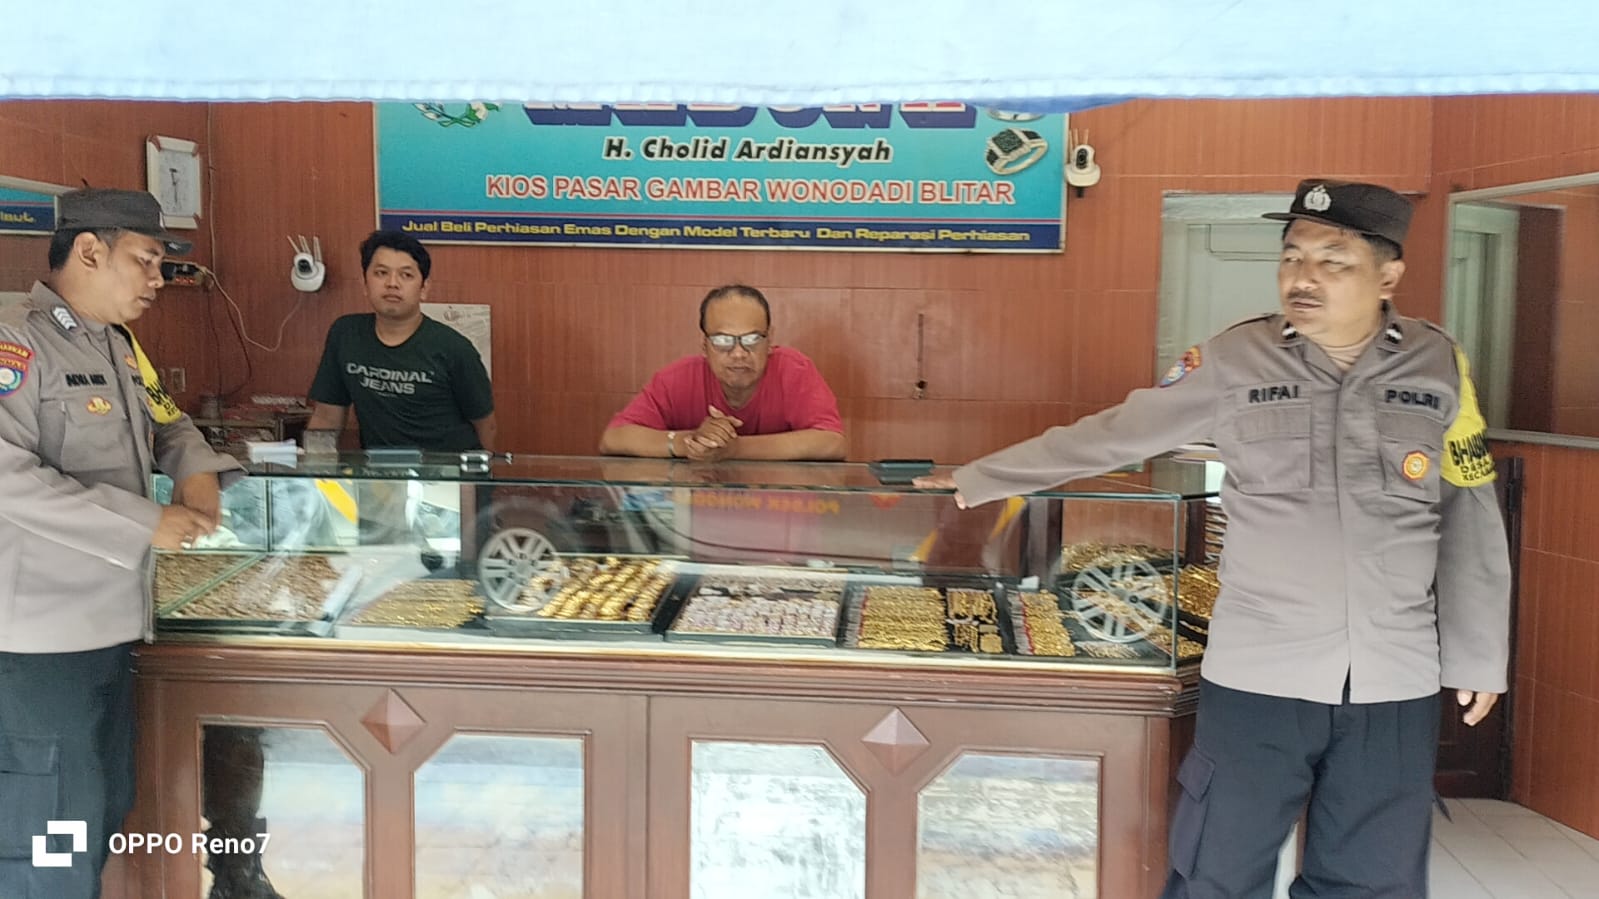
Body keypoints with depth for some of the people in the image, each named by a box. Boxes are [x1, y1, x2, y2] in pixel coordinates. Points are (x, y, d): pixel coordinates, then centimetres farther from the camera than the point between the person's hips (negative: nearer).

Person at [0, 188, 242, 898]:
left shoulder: (119, 347, 12)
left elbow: (168, 427, 26)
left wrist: (197, 470, 3)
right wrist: (147, 524, -23)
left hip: (110, 623, 9)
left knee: (105, 815, 20)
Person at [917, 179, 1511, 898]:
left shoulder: (1439, 366, 1)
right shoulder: (1235, 360, -4)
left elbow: (1470, 522, 7)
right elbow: (1110, 435, 2)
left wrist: (1477, 654, 8)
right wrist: (980, 480, 4)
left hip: (1395, 680, 2)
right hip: (1258, 671, -1)